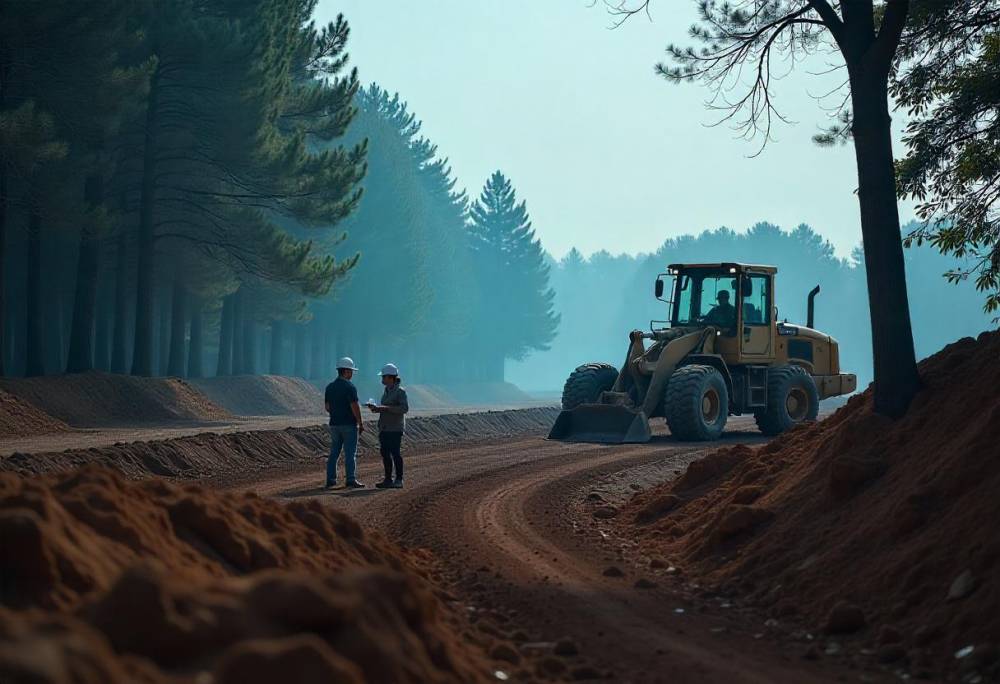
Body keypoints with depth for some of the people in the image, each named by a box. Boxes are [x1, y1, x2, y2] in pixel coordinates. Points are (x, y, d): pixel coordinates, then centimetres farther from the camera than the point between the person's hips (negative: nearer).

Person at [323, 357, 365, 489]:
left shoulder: (330, 387, 8)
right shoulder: (350, 387, -13)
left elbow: (327, 407, 11)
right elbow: (355, 407, -16)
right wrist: (360, 423, -8)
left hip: (334, 424, 6)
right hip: (349, 424, -6)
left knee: (334, 453, 10)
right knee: (350, 453, -3)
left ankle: (330, 480, 8)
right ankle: (351, 480, -4)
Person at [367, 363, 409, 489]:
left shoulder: (400, 391, -10)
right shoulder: (387, 391, 17)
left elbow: (404, 408, -20)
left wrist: (385, 408, -22)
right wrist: (376, 407, 7)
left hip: (395, 429, -9)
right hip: (384, 428, 9)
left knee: (395, 453, -8)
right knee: (385, 453, 7)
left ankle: (399, 480, -3)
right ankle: (388, 480, 13)